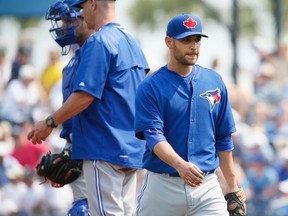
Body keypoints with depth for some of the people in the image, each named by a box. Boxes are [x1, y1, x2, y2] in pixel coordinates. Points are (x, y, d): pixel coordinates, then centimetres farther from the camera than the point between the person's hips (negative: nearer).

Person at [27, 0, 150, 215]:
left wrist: (50, 123, -7)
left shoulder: (98, 42, -12)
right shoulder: (132, 42, 16)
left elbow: (85, 95, -18)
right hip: (132, 148, 9)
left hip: (105, 148, -9)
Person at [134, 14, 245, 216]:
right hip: (162, 185, -2)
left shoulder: (215, 82, 9)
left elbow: (224, 139, 15)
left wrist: (233, 187, 11)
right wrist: (180, 165, -32)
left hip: (207, 185, 2)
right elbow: (154, 136, -14)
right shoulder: (150, 87, -3)